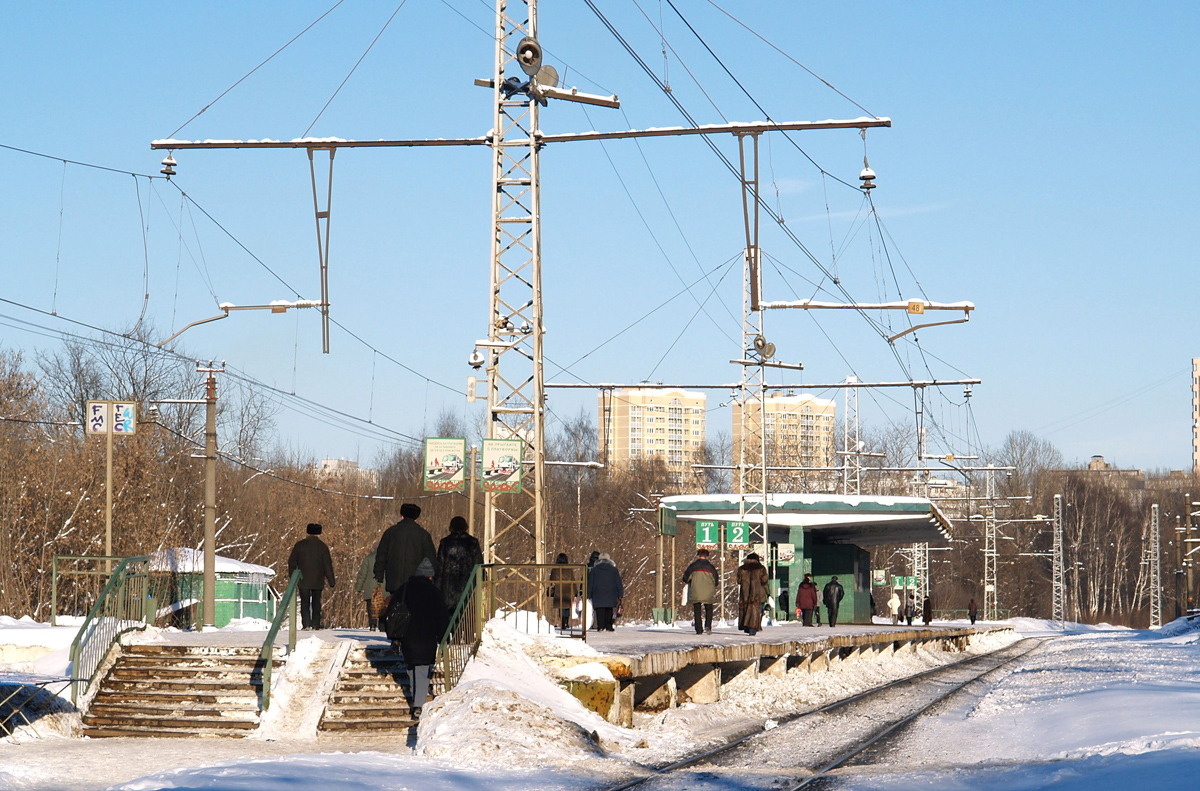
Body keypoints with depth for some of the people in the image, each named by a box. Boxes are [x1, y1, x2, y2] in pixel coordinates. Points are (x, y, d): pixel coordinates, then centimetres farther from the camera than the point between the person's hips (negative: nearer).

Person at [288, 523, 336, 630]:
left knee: (305, 602, 2)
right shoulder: (322, 546, -2)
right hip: (318, 581, 0)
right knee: (316, 602, 12)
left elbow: (292, 562, 3)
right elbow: (327, 566, -2)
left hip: (303, 580, 0)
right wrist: (331, 582, 3)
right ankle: (316, 623, 9)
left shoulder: (300, 545, 1)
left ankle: (306, 623, -10)